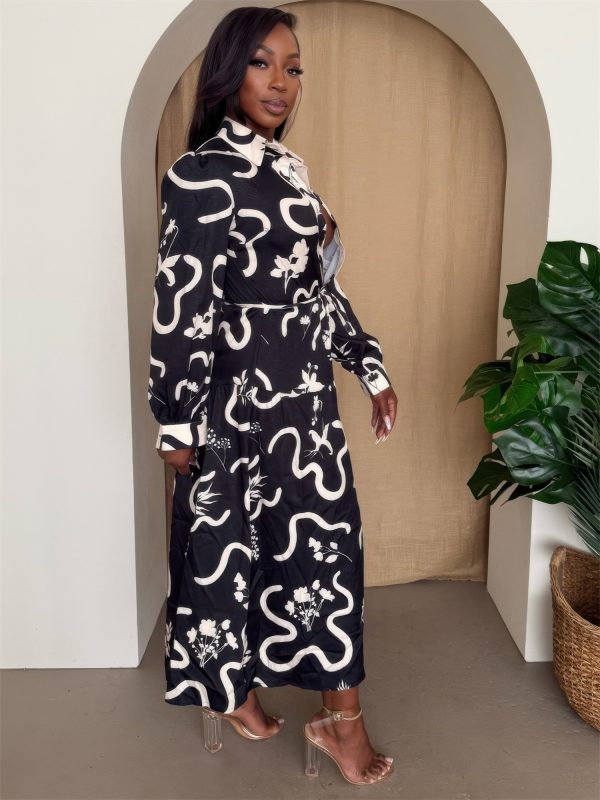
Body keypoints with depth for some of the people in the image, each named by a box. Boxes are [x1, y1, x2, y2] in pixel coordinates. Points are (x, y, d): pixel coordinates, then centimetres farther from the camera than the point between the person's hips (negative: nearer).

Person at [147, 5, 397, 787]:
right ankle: (228, 689, 33)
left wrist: (371, 367, 14)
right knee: (231, 542, 9)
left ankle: (339, 711, 27)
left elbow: (321, 283, 14)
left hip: (302, 393, 8)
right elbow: (179, 307, -15)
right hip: (241, 398, -8)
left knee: (322, 537, 12)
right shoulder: (201, 174, -14)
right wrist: (176, 420, -13)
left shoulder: (286, 167, 11)